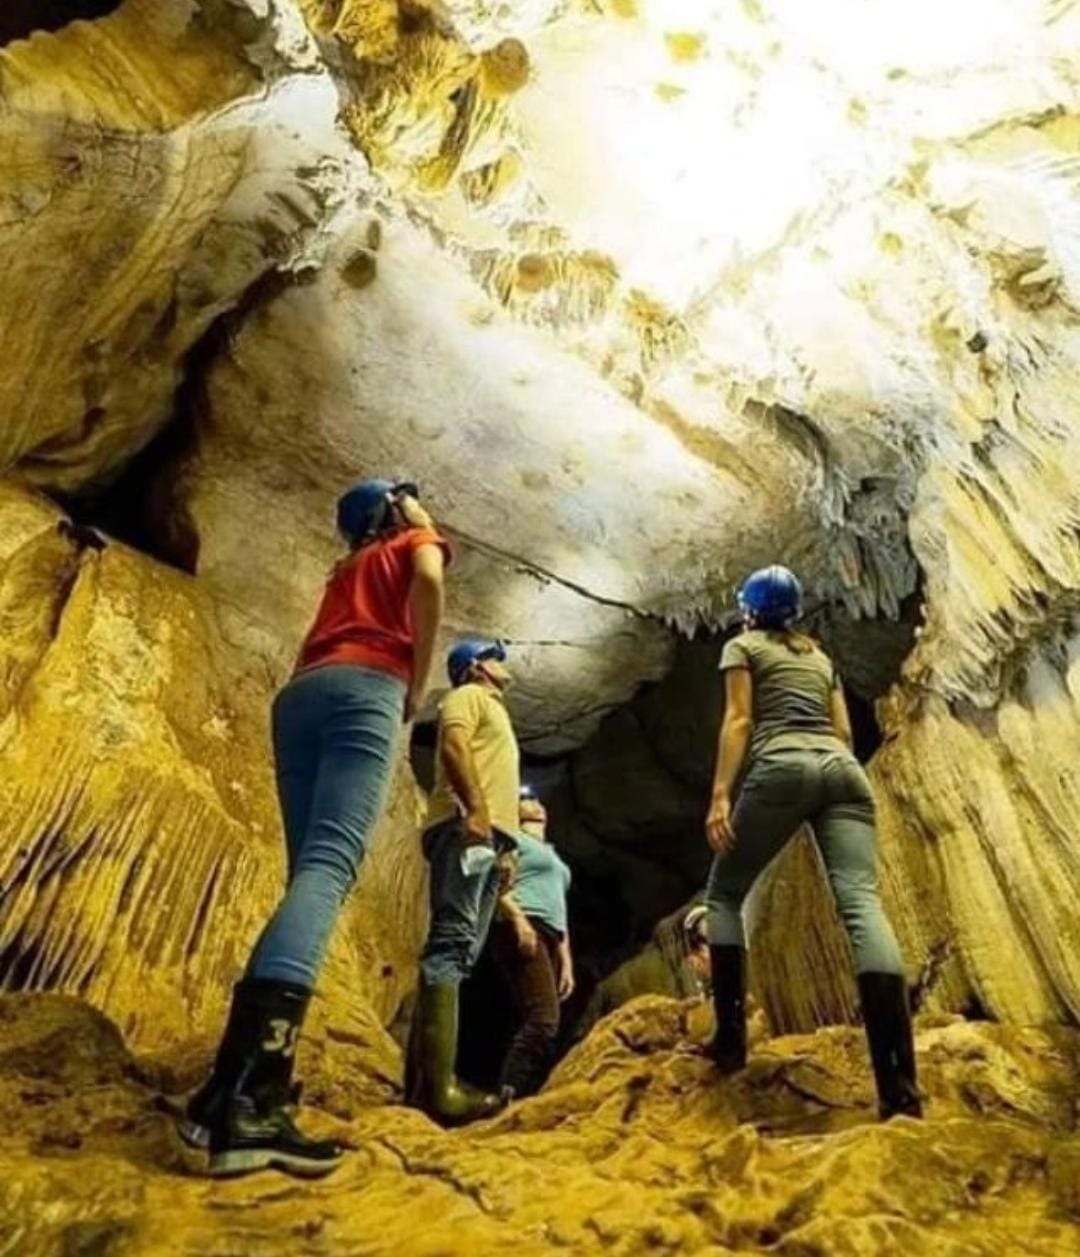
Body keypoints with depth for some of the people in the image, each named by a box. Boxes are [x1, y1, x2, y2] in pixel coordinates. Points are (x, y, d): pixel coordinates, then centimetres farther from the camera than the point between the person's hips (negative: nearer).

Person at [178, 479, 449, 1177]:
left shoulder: (348, 567, 37)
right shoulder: (417, 541, 20)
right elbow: (428, 582, -5)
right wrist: (419, 688, 0)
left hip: (300, 693, 7)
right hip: (366, 688, -7)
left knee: (311, 870, 5)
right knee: (330, 867, -21)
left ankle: (260, 1069, -5)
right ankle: (243, 1092, -34)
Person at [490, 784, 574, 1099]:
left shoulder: (554, 858, 32)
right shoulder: (512, 839, 10)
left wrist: (566, 961, 19)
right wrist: (518, 918, -20)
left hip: (548, 936, 8)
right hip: (522, 930, -8)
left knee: (536, 1022, -2)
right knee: (544, 1020, -21)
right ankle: (505, 1096, -25)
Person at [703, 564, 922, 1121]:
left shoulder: (742, 645, 14)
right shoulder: (820, 655, 31)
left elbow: (739, 720, 0)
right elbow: (843, 730, 22)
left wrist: (720, 795, -6)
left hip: (784, 767, -5)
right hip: (843, 770, 5)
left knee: (725, 893, 10)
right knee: (861, 902, -11)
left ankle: (730, 1039, 3)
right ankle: (900, 1088, -22)